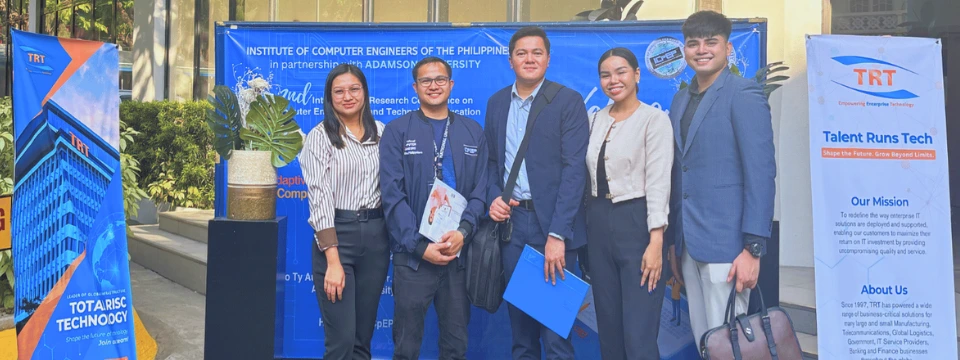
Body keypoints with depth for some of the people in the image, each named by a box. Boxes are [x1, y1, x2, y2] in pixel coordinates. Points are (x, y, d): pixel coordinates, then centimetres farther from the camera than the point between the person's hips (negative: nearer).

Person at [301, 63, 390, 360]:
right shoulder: (319, 137, -4)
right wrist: (333, 261, -19)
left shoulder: (380, 132, 9)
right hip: (337, 235, -4)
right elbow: (319, 196, -12)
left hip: (376, 236, 4)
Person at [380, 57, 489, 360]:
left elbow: (480, 190, 4)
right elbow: (393, 195, -7)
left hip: (460, 251, 2)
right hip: (413, 254, -2)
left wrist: (463, 232, -13)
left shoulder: (473, 132, 9)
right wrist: (420, 246, -14)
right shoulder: (397, 131, 0)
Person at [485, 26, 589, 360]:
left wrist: (557, 234, -18)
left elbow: (574, 169, -12)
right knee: (518, 313, 13)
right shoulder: (496, 102, 10)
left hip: (551, 222, -4)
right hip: (511, 220, 4)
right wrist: (494, 198, -5)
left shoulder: (568, 101, -5)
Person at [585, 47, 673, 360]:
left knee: (639, 335, -6)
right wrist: (591, 222, 10)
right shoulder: (597, 119, 11)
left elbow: (659, 182, -13)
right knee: (608, 328, 12)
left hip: (637, 222, -6)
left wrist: (656, 241, -19)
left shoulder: (655, 119, -6)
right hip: (599, 222, 6)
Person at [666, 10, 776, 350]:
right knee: (703, 341, 14)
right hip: (689, 243, 7)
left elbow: (761, 172, -13)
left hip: (726, 243, -7)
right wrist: (674, 241, 15)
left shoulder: (744, 94, -8)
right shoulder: (680, 100, 14)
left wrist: (753, 248, -18)